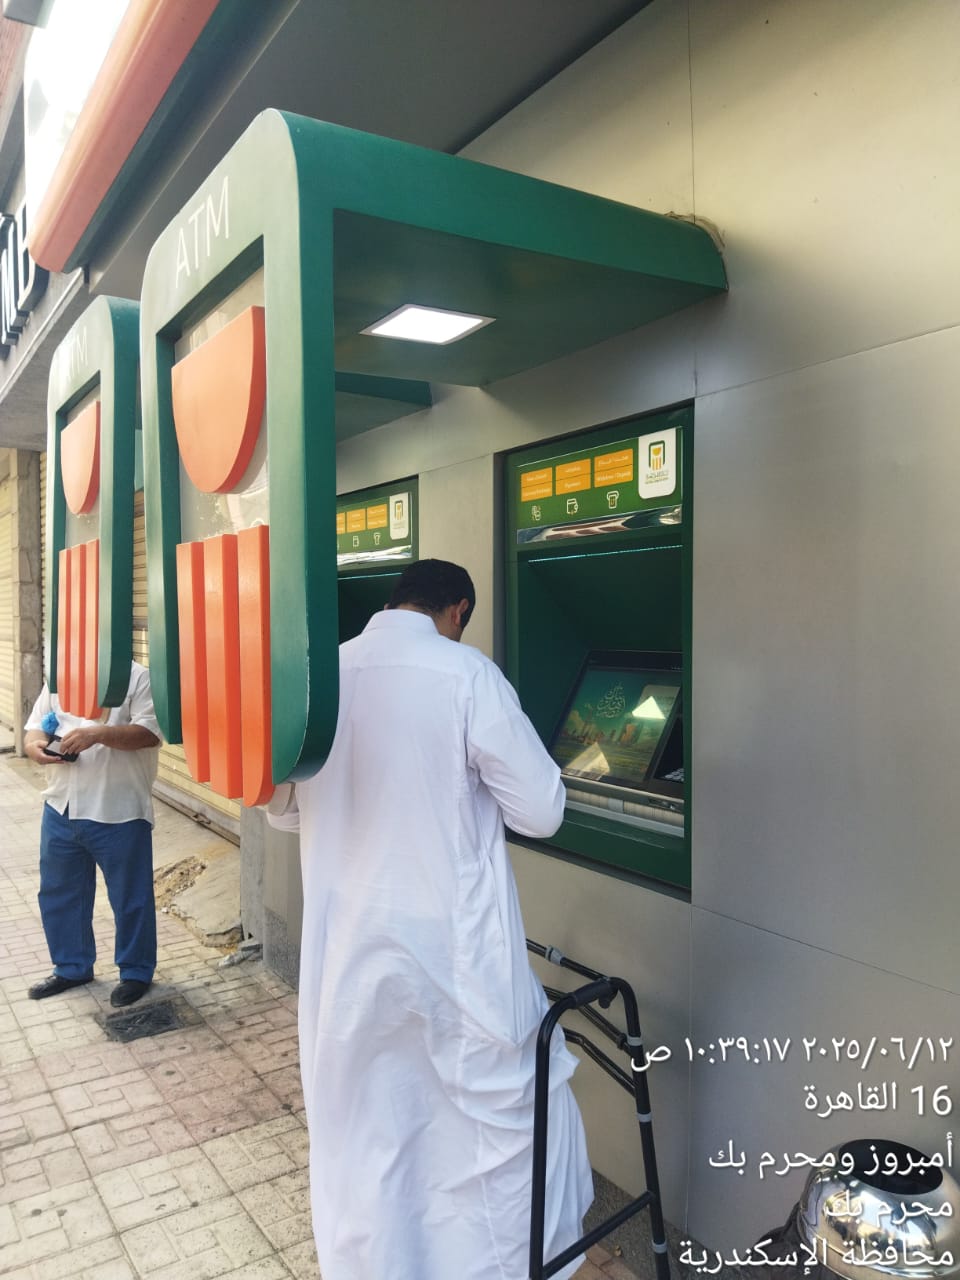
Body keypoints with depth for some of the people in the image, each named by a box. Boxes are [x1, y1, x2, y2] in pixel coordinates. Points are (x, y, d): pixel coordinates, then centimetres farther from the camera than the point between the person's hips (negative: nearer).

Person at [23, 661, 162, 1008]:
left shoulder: (137, 677, -9)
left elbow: (149, 732, -18)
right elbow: (35, 727, 11)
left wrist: (97, 734, -30)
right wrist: (36, 746, -12)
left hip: (119, 813, -6)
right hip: (61, 808, 6)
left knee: (130, 897, 7)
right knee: (58, 892, 18)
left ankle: (136, 972, 26)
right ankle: (71, 967, 37)